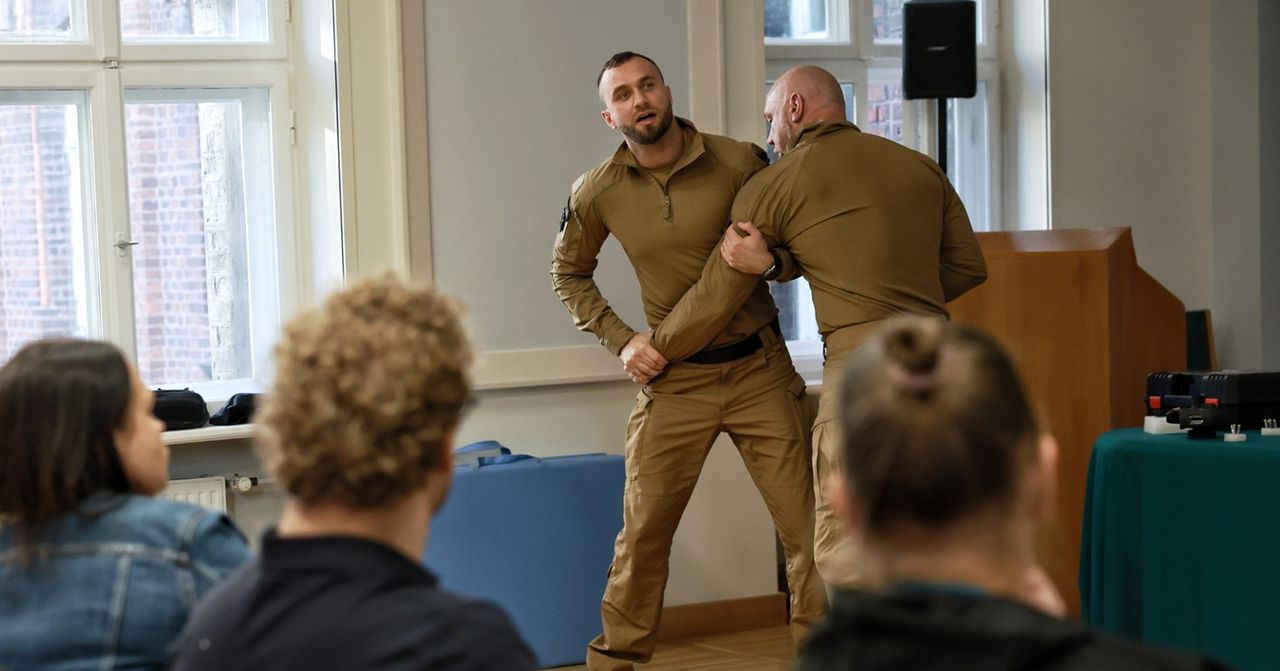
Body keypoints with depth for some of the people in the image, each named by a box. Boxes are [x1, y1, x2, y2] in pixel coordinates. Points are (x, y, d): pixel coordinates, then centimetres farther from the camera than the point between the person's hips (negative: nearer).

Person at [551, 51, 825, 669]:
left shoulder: (738, 162, -8)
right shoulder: (597, 194, -4)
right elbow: (568, 274, 14)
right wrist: (620, 340, 1)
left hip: (759, 369, -1)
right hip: (674, 380, 1)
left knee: (806, 522, -2)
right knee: (643, 531, 4)